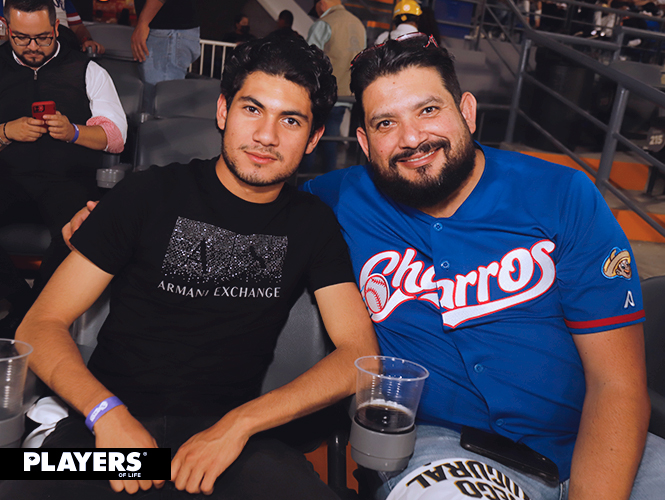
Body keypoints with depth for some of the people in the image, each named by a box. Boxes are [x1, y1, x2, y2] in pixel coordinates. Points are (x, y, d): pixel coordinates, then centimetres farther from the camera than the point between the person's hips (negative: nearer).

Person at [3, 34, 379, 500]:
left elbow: (360, 353, -1)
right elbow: (42, 323, 2)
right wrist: (107, 414, -17)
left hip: (224, 431, 1)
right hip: (111, 421, -1)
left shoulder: (313, 224, 8)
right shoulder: (149, 195, 3)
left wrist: (239, 423, -13)